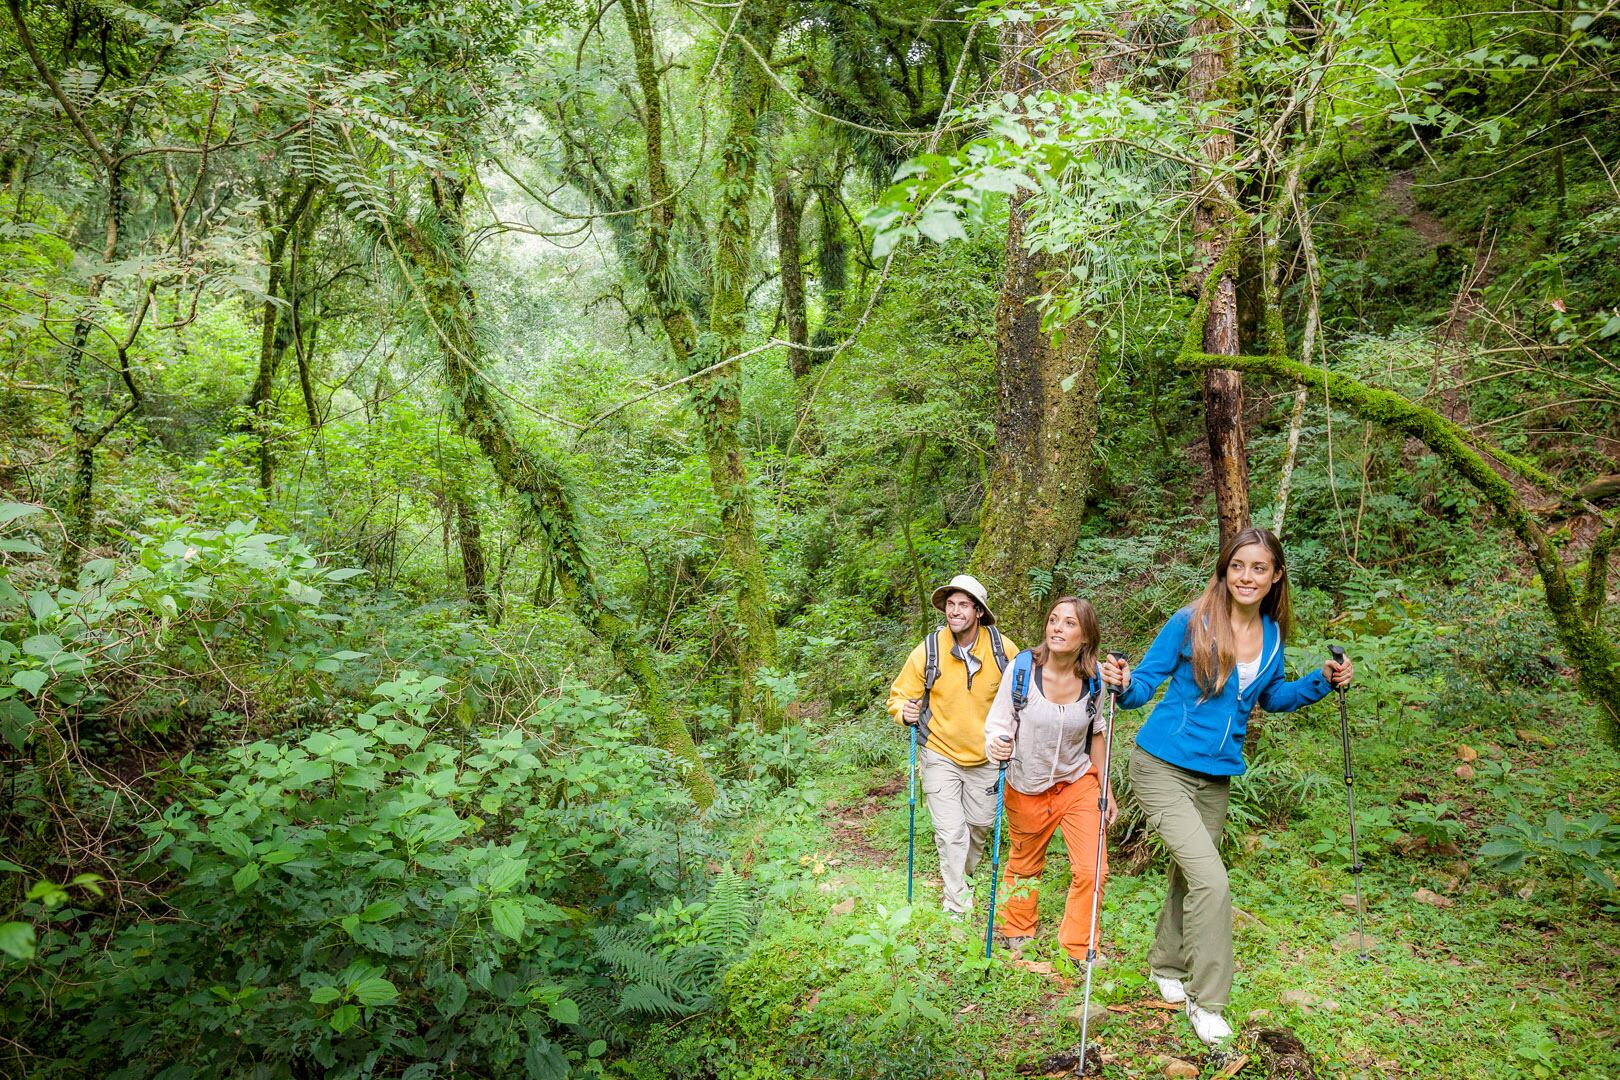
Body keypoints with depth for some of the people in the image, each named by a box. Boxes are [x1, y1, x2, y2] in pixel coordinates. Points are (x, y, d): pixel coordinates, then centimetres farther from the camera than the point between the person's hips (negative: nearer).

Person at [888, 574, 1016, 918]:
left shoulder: (1003, 648, -9)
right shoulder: (928, 650, -14)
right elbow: (899, 695, -3)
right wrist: (905, 712, -26)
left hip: (985, 756, 3)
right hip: (940, 755, -3)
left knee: (980, 824, 18)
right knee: (951, 831, -5)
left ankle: (962, 874, 48)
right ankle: (957, 907, 10)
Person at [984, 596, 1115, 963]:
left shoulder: (1093, 677, -11)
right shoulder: (1022, 668, -20)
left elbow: (1095, 733, 4)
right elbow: (998, 724, -12)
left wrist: (1105, 790, 7)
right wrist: (998, 746, -35)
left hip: (1079, 784, 1)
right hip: (1027, 789, -1)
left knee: (1091, 871, -7)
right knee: (1025, 867, 18)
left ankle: (1078, 950, 17)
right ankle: (1017, 932, 45)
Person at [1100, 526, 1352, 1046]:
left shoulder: (1272, 635, 3)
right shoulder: (1190, 623, -15)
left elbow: (1270, 697, 19)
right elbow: (1144, 684, -10)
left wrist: (1322, 682, 6)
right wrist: (1123, 684, -32)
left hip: (1215, 778, 6)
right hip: (1163, 768, -6)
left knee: (1190, 877, 19)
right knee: (1211, 881, -15)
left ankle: (1166, 965, 43)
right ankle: (1205, 1002, 2)